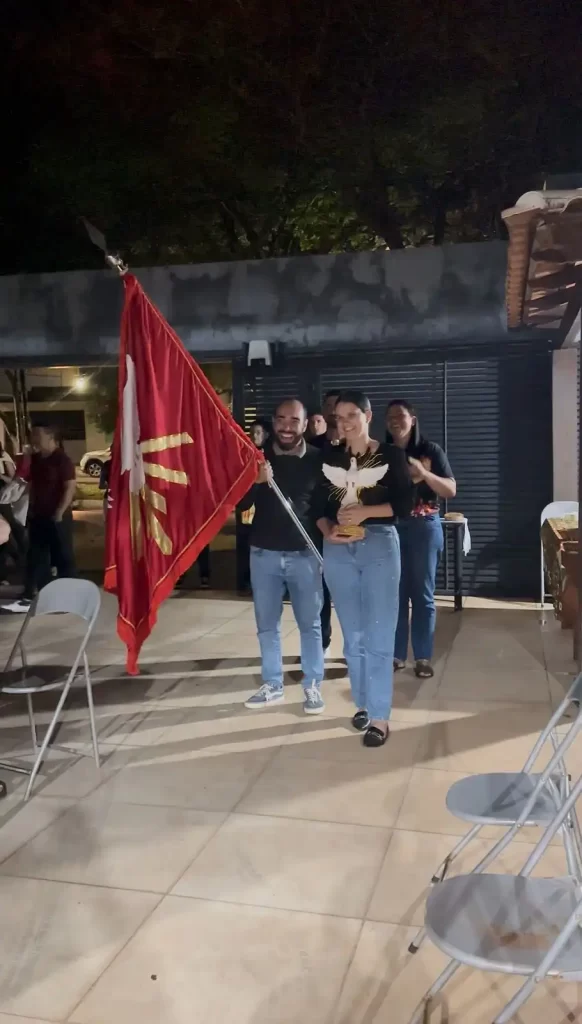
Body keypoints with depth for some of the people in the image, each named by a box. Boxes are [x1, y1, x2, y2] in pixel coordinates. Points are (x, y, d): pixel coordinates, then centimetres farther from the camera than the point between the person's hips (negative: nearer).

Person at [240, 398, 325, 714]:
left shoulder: (318, 460, -3)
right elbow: (241, 504, -1)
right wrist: (255, 482, -19)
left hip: (304, 554, -2)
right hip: (263, 553, 2)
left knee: (310, 624, 8)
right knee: (266, 624, 11)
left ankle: (313, 686, 20)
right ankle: (273, 685, 24)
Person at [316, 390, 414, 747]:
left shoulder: (391, 455, 1)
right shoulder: (329, 457, 10)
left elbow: (405, 503, -5)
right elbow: (319, 504, 9)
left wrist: (365, 512, -15)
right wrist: (328, 530, -10)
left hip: (380, 546, -3)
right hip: (338, 551, 4)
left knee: (378, 635, -5)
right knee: (353, 635, 11)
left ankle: (380, 716, 2)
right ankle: (363, 703, 25)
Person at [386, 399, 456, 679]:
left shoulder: (430, 450, 0)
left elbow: (451, 490, -4)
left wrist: (424, 474, -18)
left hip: (424, 526, -2)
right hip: (391, 527, 2)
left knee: (422, 593, 2)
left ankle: (423, 657, 11)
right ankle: (396, 654, 13)